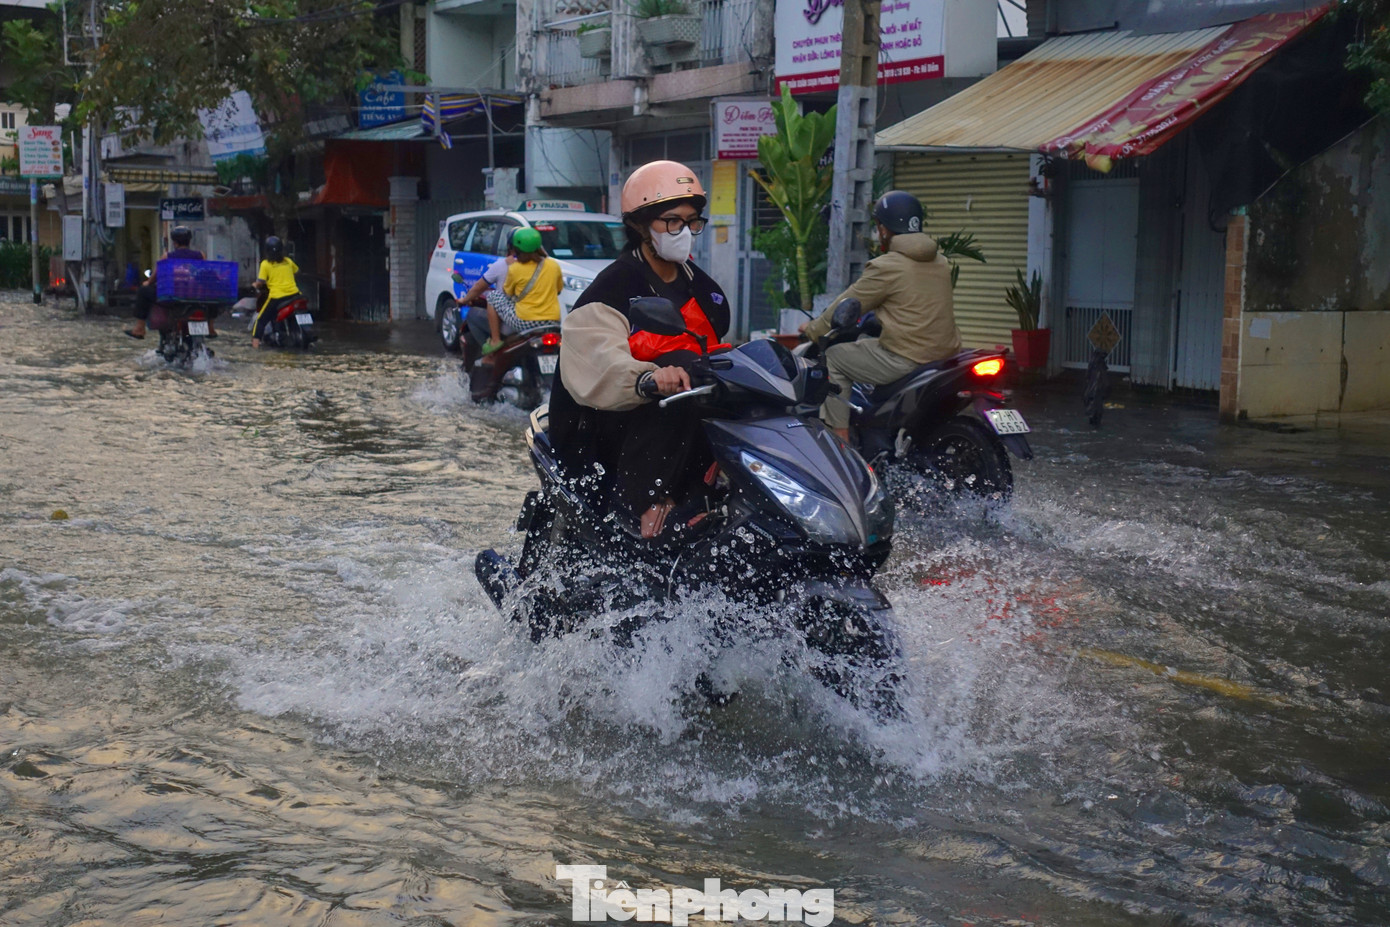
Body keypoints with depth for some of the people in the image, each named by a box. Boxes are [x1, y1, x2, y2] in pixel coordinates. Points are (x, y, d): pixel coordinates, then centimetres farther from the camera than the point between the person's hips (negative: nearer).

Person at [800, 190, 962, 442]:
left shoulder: (886, 267, -11)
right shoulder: (940, 262, 11)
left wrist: (812, 330, 14)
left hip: (905, 360, -8)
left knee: (834, 357, 8)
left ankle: (840, 437, 3)